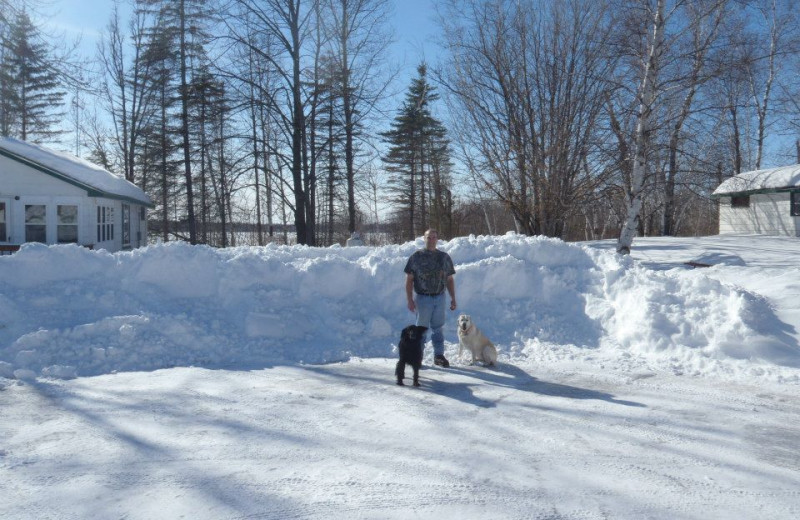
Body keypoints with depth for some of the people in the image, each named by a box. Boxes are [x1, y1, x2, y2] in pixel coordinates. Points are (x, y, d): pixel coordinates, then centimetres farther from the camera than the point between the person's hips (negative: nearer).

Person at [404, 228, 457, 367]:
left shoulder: (445, 257, 7)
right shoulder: (416, 257, -3)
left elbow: (449, 279, 12)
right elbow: (409, 280, -4)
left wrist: (453, 298, 7)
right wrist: (410, 300, -10)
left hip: (439, 298, 3)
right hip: (422, 298, -3)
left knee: (437, 328, 10)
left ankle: (439, 356, 19)